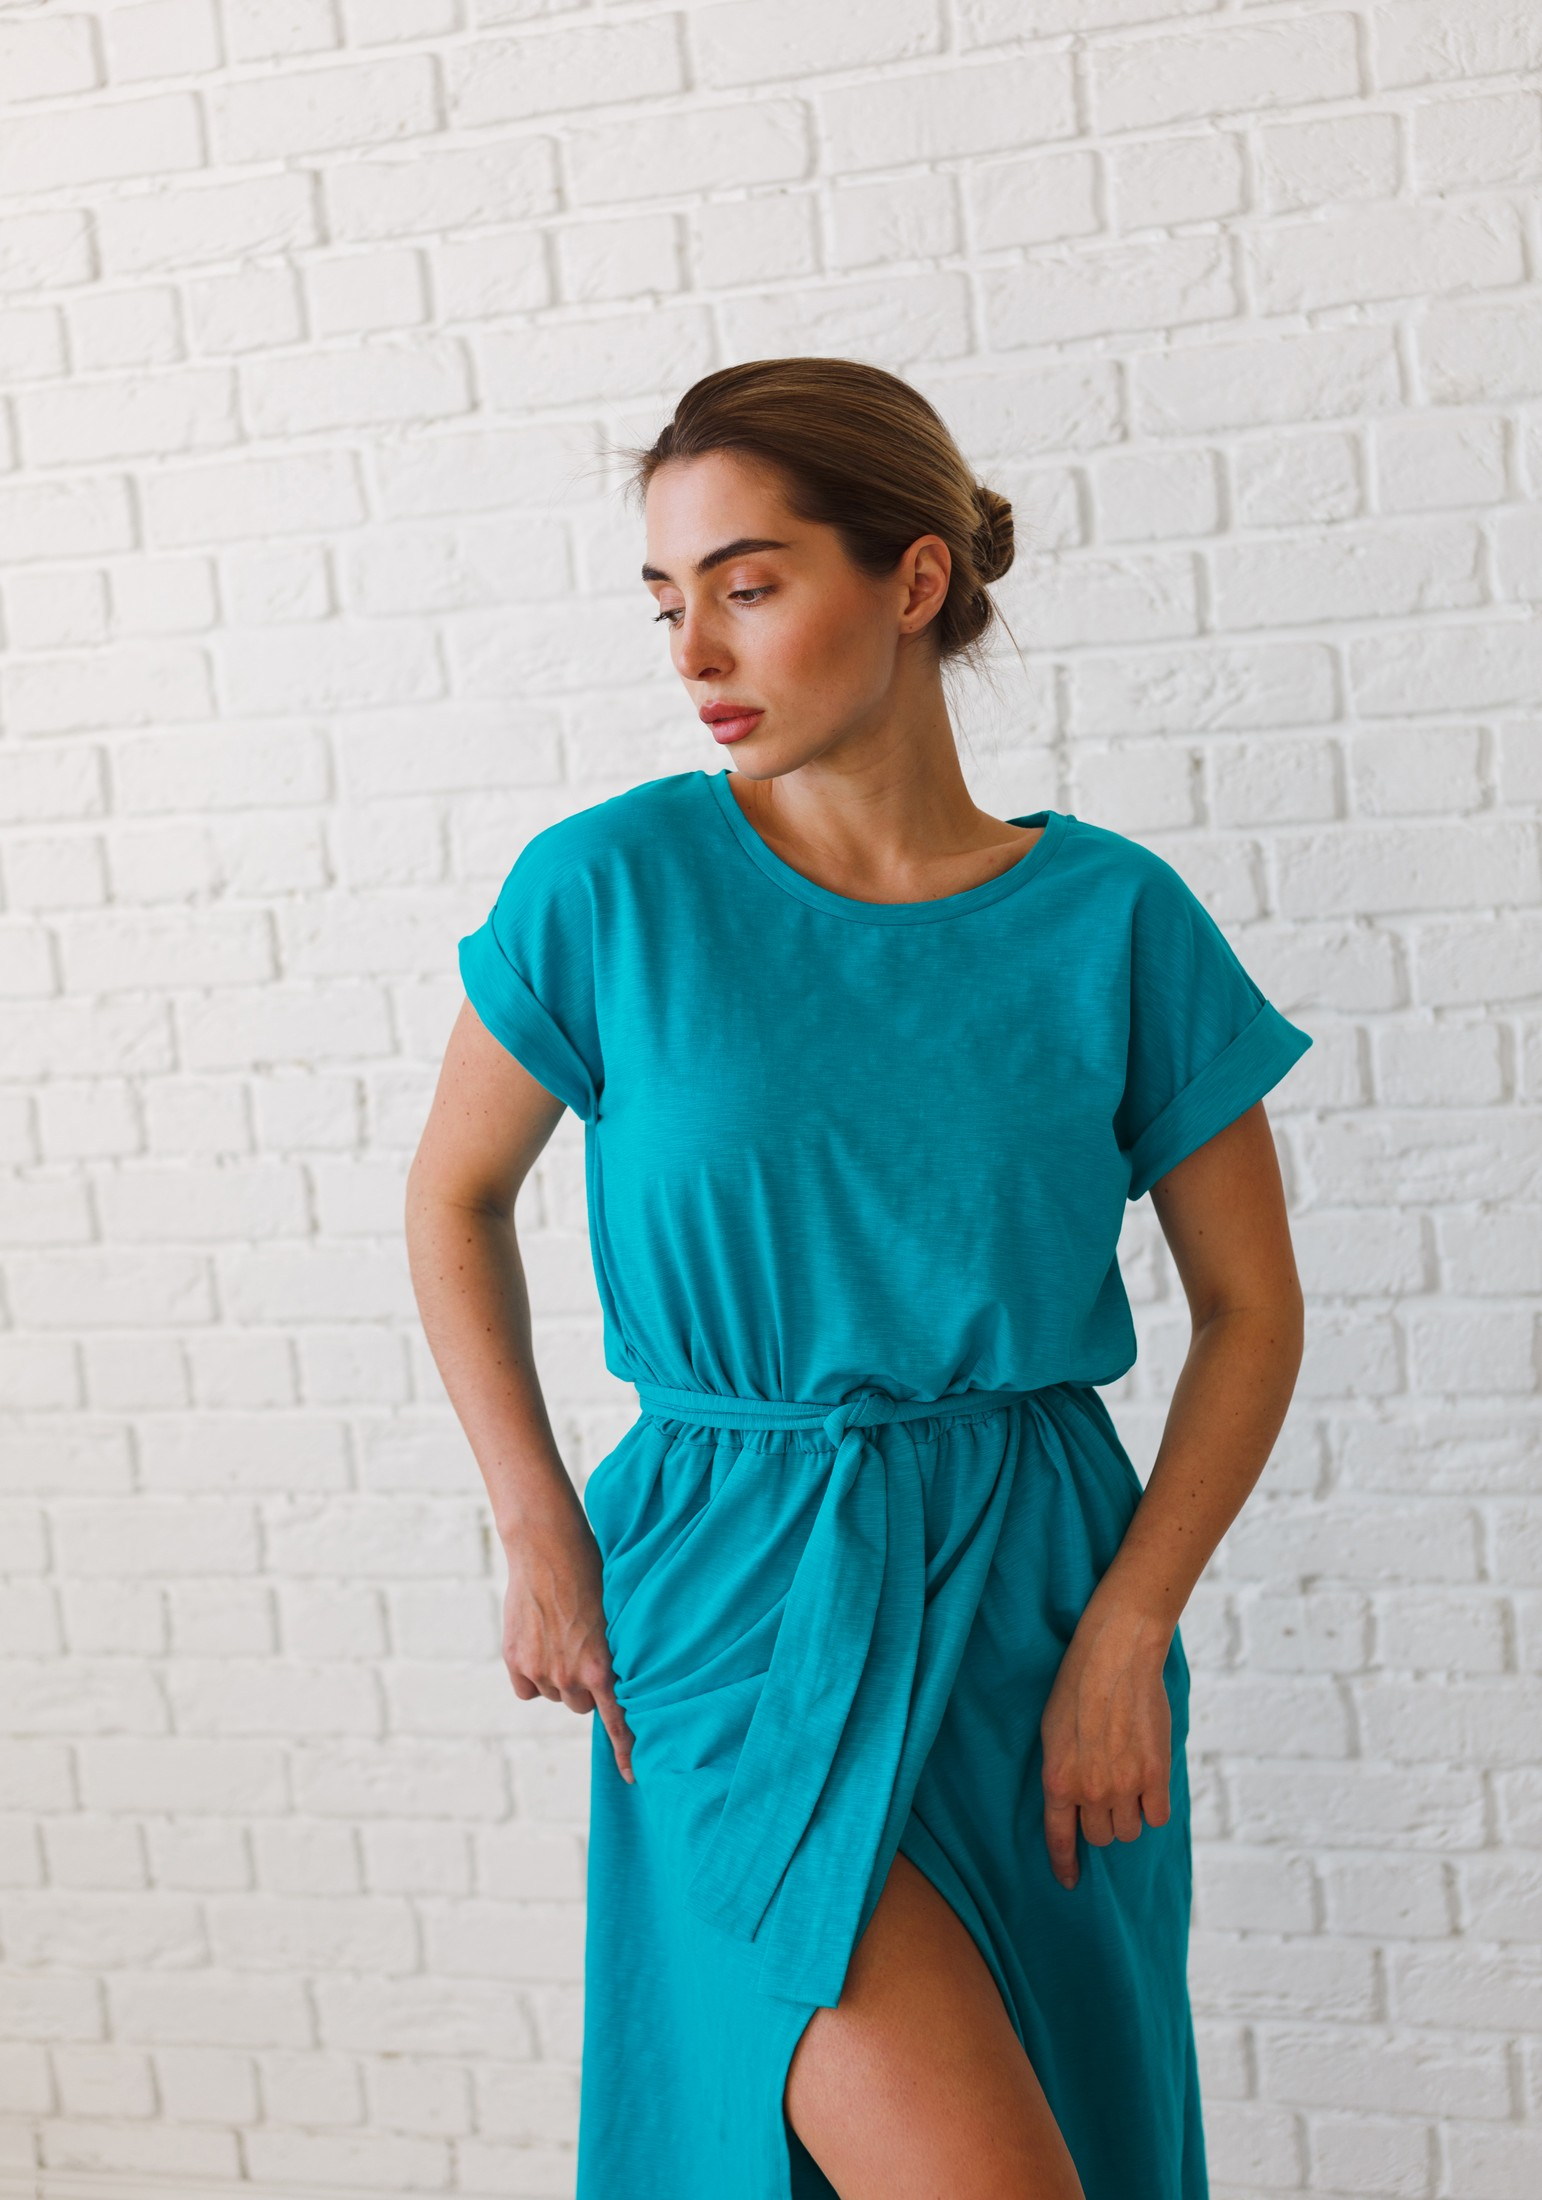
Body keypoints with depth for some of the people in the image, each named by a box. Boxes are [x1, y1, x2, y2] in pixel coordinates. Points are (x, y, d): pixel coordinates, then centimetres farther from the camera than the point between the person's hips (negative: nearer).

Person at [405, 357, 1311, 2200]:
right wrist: (541, 1536, -1)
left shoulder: (1113, 919, -6)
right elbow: (456, 1197, 6)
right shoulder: (607, 889, -8)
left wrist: (1123, 1637, -6)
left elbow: (1248, 1305, 1)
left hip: (1032, 1585, 2)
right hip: (739, 1597, -2)